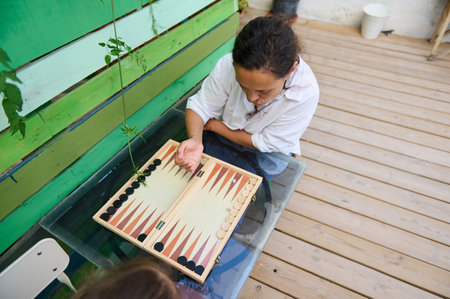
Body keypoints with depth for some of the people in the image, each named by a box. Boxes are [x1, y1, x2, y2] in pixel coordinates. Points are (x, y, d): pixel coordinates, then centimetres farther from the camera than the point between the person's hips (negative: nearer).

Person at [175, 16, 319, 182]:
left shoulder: (306, 93, -32)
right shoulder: (228, 66, -27)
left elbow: (265, 143, -23)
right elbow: (199, 106, -15)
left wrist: (213, 125, -17)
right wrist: (194, 139, -38)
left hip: (265, 155, -2)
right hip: (223, 134, 3)